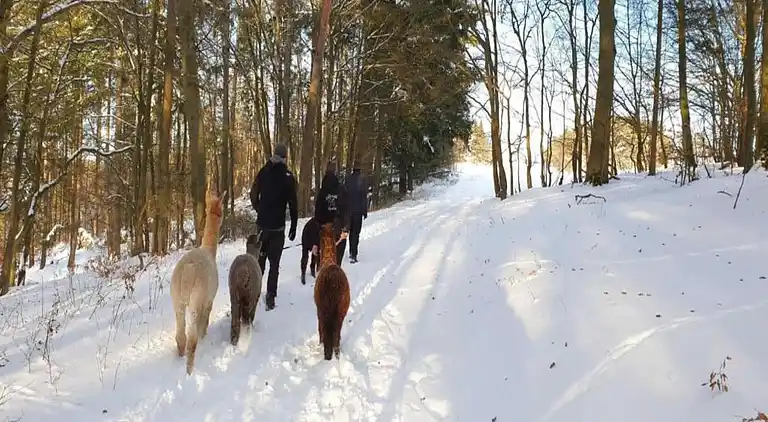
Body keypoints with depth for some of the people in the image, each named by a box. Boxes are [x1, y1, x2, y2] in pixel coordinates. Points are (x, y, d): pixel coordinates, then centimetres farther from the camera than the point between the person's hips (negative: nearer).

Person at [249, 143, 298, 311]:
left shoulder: (263, 172, -1)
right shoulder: (288, 177, -10)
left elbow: (253, 196, 5)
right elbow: (293, 204, -9)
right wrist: (293, 227, -1)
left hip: (262, 224, 3)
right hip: (278, 227, -3)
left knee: (259, 259, 15)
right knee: (274, 263, 3)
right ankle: (270, 296, 0)